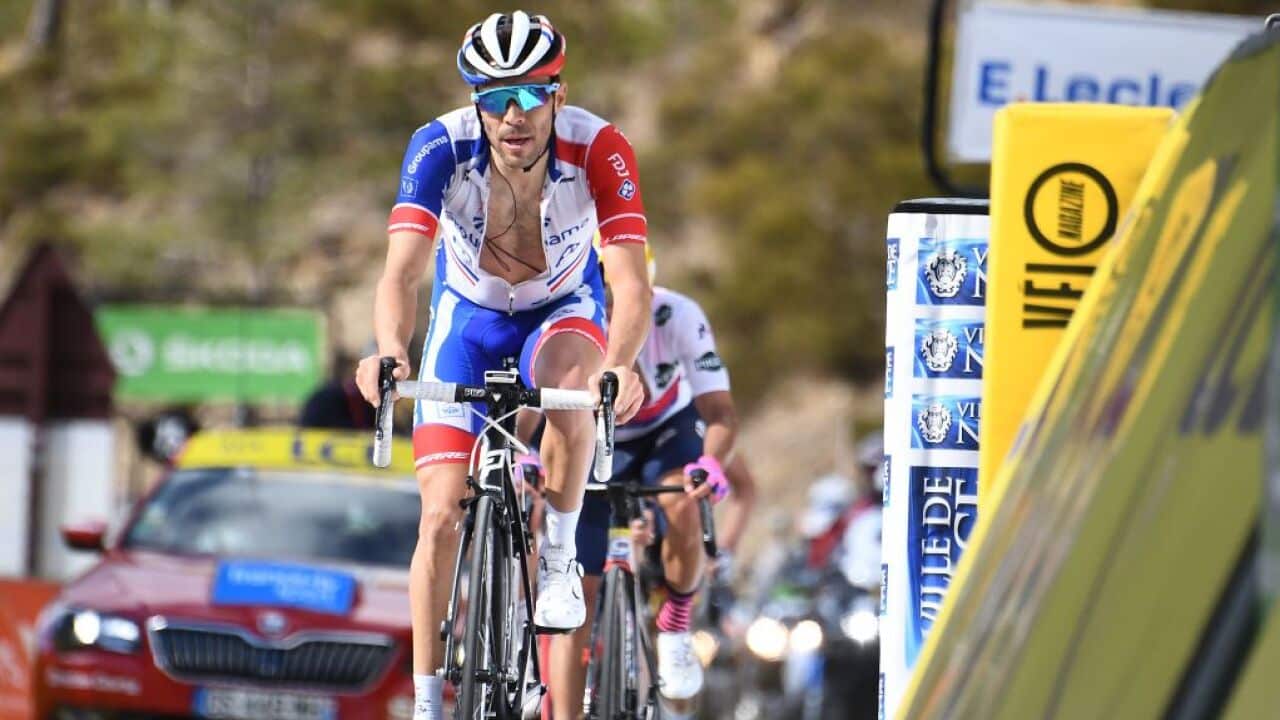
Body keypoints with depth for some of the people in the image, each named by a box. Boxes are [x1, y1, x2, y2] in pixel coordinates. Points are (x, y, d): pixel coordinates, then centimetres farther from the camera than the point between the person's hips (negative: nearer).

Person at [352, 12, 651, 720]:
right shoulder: (440, 147, -30)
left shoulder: (599, 150, -30)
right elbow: (402, 271, -38)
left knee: (570, 385, -37)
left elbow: (631, 282, -37)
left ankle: (560, 559, -15)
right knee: (441, 515, -9)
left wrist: (619, 367, -57)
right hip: (468, 312, 1)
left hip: (563, 309, -1)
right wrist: (390, 352, -59)